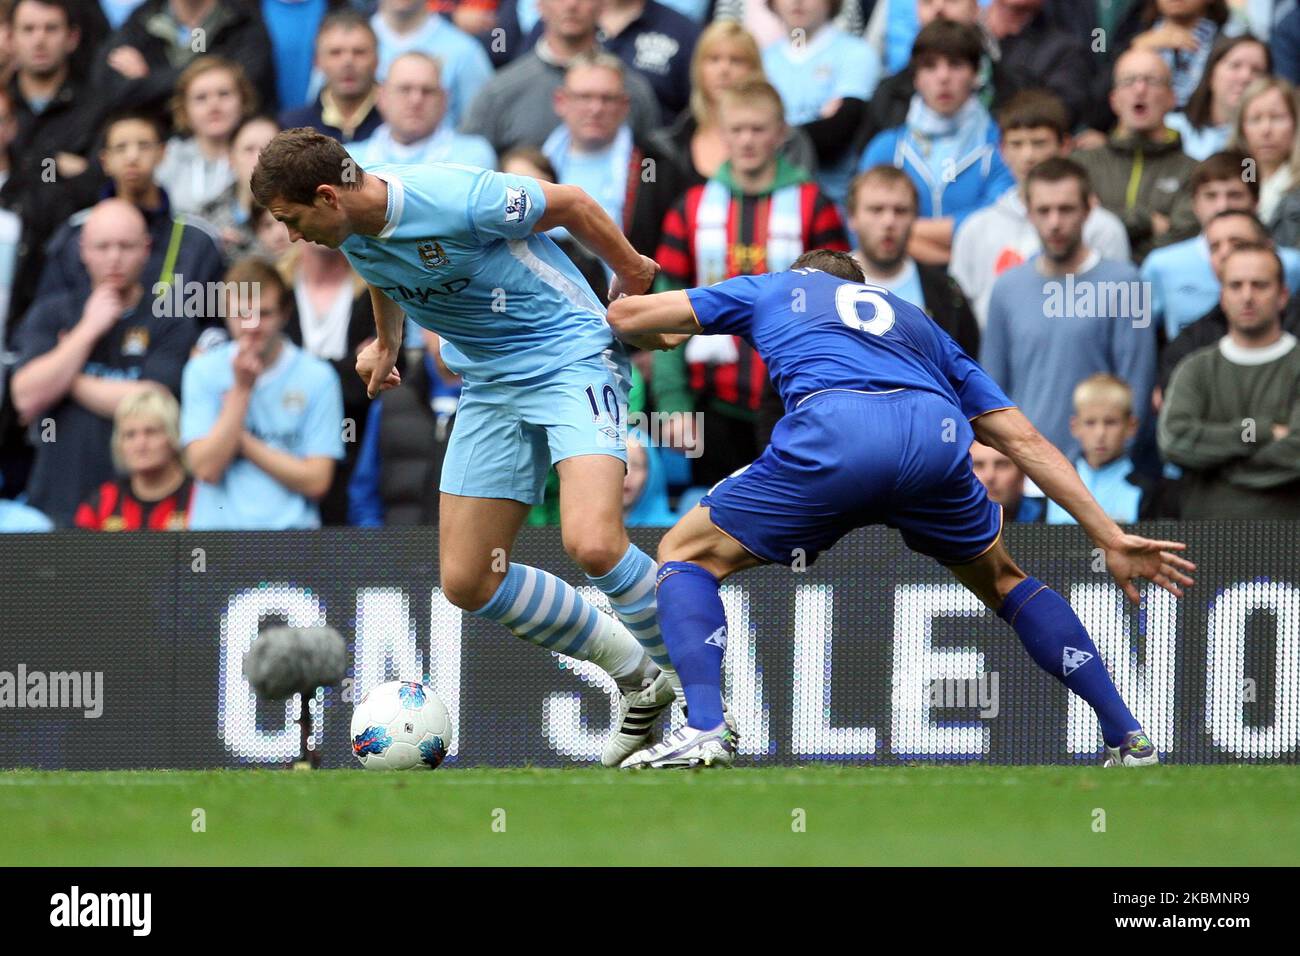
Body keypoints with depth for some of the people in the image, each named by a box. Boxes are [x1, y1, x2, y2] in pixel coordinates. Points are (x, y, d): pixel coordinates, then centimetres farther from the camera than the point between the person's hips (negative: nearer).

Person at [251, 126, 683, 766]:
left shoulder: (454, 201, -26)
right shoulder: (350, 233, -3)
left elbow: (569, 204, -12)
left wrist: (631, 273, 2)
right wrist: (386, 343, 38)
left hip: (570, 358, -8)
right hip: (489, 388, 8)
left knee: (592, 544, -29)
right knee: (467, 582, 3)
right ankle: (639, 681, 17)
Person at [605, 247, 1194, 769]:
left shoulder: (774, 289, 36)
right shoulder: (918, 324, 40)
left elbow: (625, 316, 38)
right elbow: (1024, 440, 32)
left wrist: (659, 337, 62)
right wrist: (1111, 538, 32)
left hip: (831, 433, -3)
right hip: (935, 437, 3)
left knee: (686, 555, 16)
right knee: (1002, 580, 31)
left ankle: (705, 729, -6)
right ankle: (1127, 735, 23)